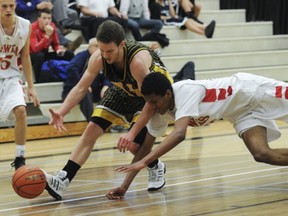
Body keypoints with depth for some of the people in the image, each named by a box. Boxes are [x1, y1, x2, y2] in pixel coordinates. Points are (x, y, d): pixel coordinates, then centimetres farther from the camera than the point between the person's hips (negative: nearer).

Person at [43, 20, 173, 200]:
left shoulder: (138, 60, -41)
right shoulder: (98, 58, -25)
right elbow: (81, 88, -16)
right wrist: (61, 113, -31)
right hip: (124, 90, 5)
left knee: (135, 144, -18)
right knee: (92, 128, -9)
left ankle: (156, 168, 16)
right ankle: (62, 181, -11)